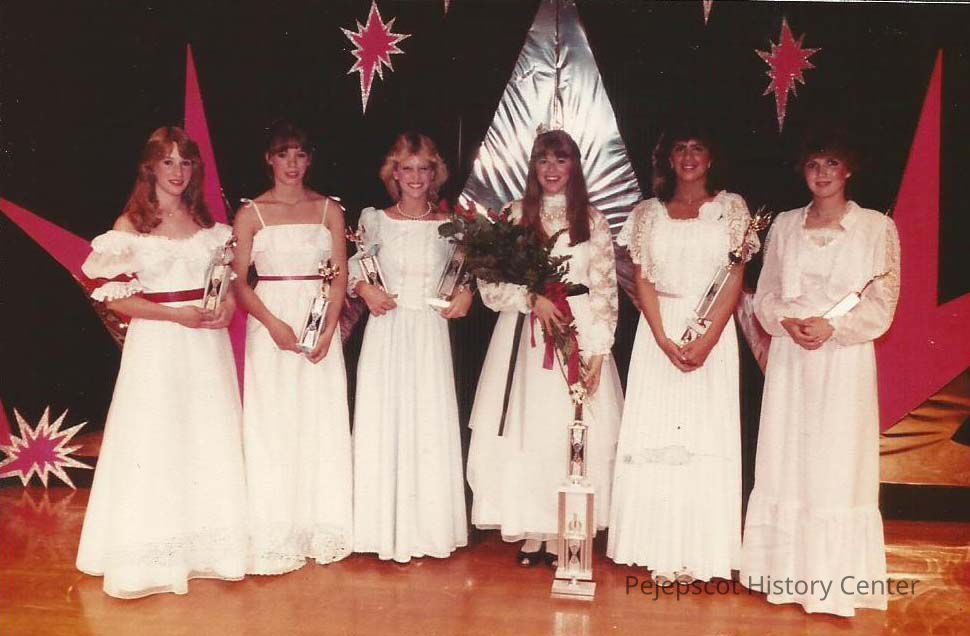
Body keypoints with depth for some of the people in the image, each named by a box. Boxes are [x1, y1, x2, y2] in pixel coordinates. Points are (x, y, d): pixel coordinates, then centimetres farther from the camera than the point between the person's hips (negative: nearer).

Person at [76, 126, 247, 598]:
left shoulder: (205, 222, 10)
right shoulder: (130, 226, -3)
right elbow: (115, 297, -8)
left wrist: (228, 304, -5)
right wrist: (177, 313, -16)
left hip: (207, 344, 4)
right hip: (156, 344, -4)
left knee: (211, 439, 7)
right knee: (155, 441, 0)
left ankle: (209, 544, 21)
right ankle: (154, 556, 13)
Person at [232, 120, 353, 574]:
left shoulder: (329, 209, 7)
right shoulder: (251, 213, 3)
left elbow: (340, 274, 4)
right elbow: (239, 280, -2)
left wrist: (329, 328, -9)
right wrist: (274, 324, -15)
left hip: (319, 321, 2)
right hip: (270, 322, -2)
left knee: (322, 427, 5)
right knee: (272, 428, 0)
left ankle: (321, 528, 18)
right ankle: (276, 536, 10)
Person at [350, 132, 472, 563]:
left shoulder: (449, 226, 5)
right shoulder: (376, 221, 2)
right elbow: (352, 267, 11)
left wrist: (466, 293, -2)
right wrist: (365, 289, -8)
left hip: (430, 335, 1)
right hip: (387, 333, -1)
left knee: (431, 424, 3)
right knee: (384, 422, 1)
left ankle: (430, 527, 17)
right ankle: (388, 530, 13)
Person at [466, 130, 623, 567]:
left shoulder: (592, 220, 8)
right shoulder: (514, 215, 7)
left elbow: (605, 289, 3)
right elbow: (490, 284, 2)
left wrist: (598, 350, -5)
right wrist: (533, 299, -14)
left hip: (579, 331, 0)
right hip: (525, 333, 0)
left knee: (573, 430, -1)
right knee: (527, 429, -1)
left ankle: (561, 532, 9)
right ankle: (530, 531, 9)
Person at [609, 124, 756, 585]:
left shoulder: (731, 208, 6)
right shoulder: (647, 213, 10)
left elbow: (735, 278, -1)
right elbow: (641, 280, 3)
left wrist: (706, 340, -13)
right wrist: (664, 339, -11)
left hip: (712, 332, -1)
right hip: (658, 331, 2)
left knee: (707, 438, -2)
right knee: (655, 438, 0)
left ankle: (700, 554, 7)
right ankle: (662, 553, 7)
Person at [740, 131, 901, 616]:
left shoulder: (877, 227, 0)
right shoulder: (785, 225, 10)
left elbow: (881, 304, -2)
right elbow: (765, 294, 10)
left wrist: (831, 327, -16)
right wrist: (787, 321, -10)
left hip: (844, 360, -3)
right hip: (789, 358, 3)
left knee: (837, 464, -1)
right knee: (785, 461, 5)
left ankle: (835, 580, 9)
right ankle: (787, 570, 16)